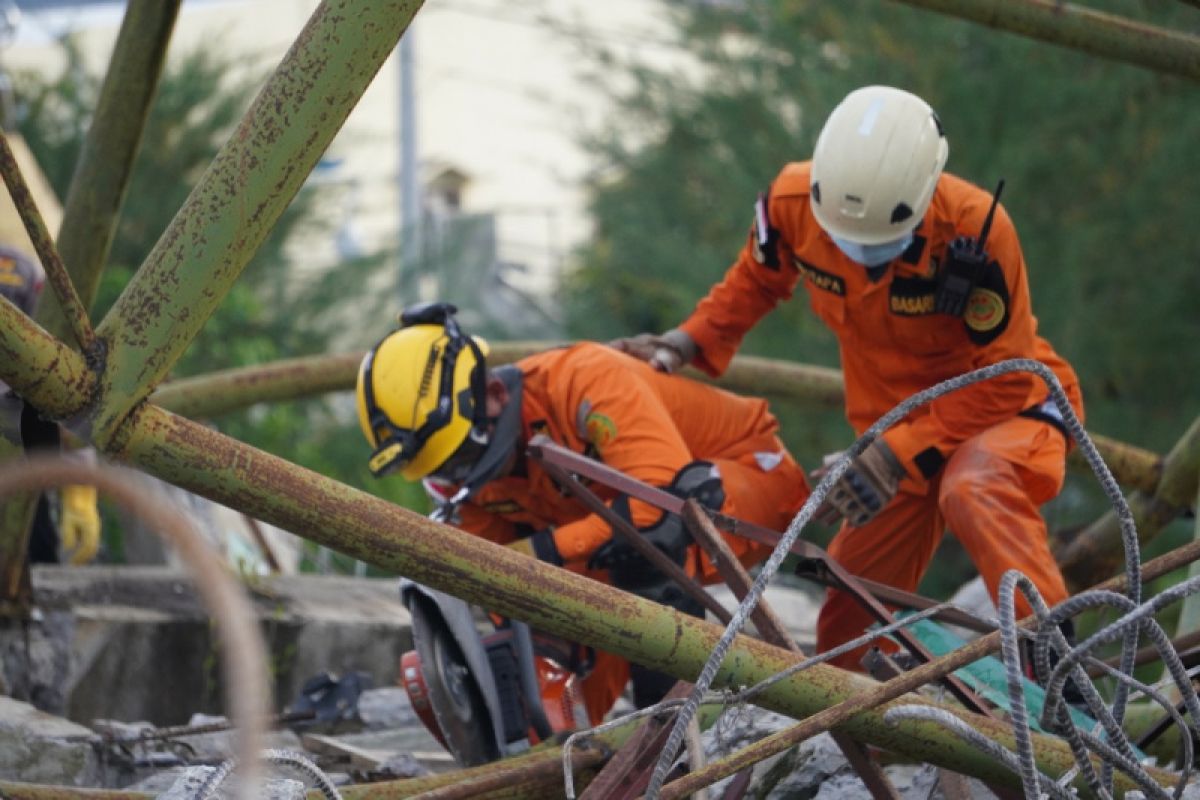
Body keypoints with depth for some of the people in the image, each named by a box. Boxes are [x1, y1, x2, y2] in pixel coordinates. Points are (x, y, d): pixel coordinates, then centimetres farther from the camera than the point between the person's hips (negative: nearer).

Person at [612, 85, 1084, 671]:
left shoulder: (973, 228, -31)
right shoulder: (795, 202, -18)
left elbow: (1002, 381, -24)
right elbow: (756, 279, 7)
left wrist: (898, 455, -30)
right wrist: (690, 341, -10)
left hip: (1005, 408, -5)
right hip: (898, 427, 5)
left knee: (974, 491, -38)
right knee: (849, 618, 7)